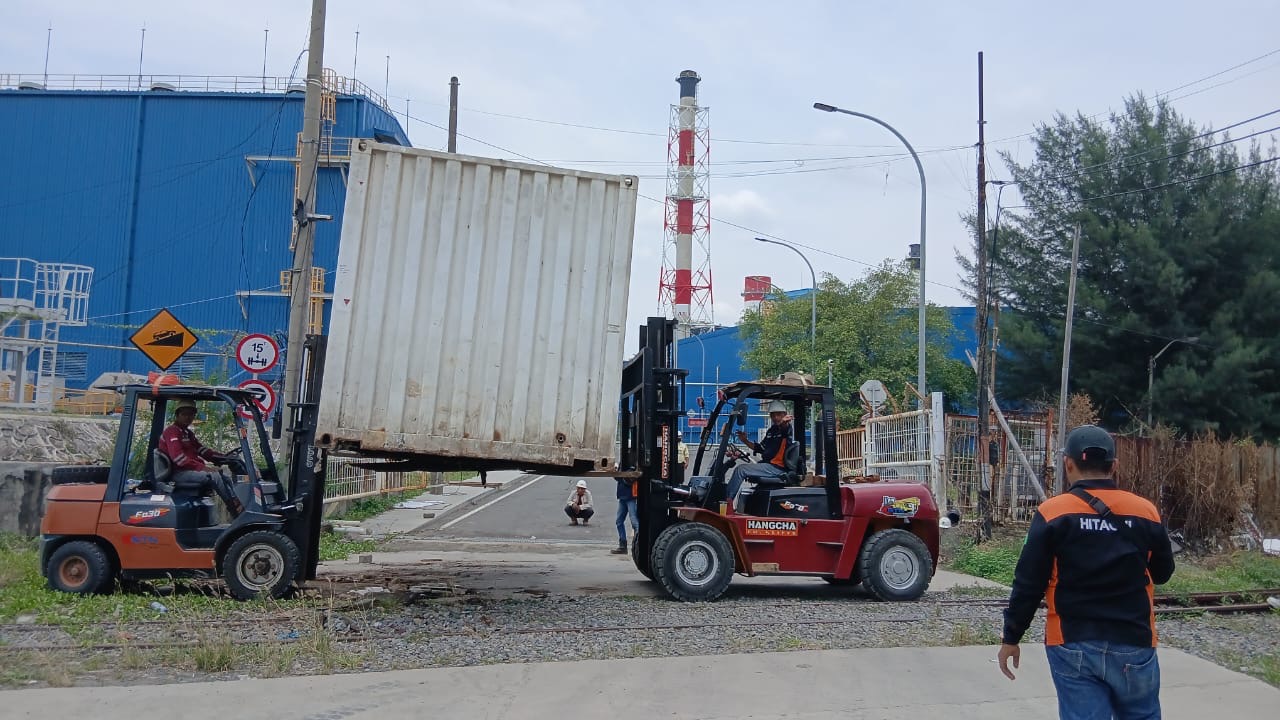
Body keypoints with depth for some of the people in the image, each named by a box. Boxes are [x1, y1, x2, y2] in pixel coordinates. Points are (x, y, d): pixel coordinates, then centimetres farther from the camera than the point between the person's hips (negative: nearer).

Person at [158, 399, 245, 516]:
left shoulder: (188, 434, 24)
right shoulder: (172, 432, -7)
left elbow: (202, 451, 16)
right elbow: (178, 458, -20)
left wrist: (225, 458, 2)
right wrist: (202, 467, -26)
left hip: (191, 471, 10)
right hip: (177, 474, -10)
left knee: (227, 480, -3)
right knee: (214, 476, -27)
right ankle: (237, 511, -27)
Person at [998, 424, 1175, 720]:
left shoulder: (1052, 513, -8)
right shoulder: (1145, 512, -1)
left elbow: (1028, 584, -7)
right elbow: (1163, 573, 14)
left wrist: (1011, 638, 3)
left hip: (1073, 646, -2)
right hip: (1133, 645, 2)